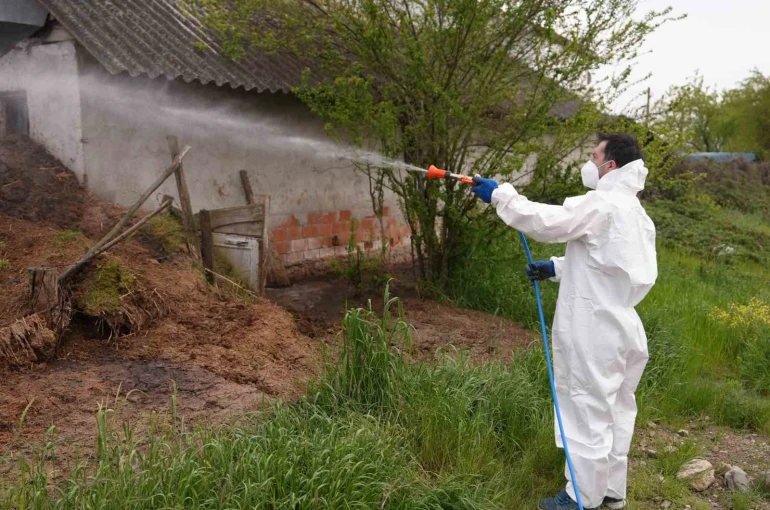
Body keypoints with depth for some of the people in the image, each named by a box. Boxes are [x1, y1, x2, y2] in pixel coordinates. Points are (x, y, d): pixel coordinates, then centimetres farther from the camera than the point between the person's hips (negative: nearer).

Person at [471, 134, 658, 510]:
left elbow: (545, 221, -22)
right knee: (616, 411, 18)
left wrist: (500, 195, -11)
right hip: (619, 325, 10)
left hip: (593, 330, -10)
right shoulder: (636, 213, 14)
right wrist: (557, 268, 14)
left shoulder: (602, 204, -17)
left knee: (588, 412, 1)